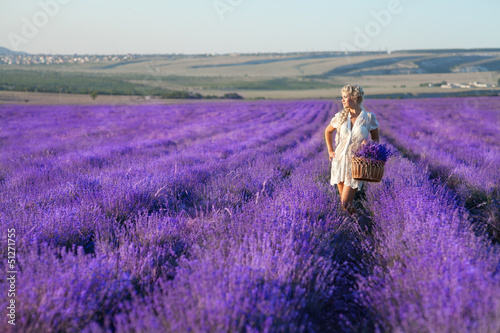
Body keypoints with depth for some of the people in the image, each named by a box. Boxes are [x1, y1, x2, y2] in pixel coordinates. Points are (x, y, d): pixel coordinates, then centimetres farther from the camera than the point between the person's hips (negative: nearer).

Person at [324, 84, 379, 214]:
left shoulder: (369, 117, -6)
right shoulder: (341, 116, 1)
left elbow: (376, 138, 6)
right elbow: (328, 131, 19)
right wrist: (330, 151, 12)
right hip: (340, 160, 3)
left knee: (345, 203, -9)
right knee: (344, 201, 10)